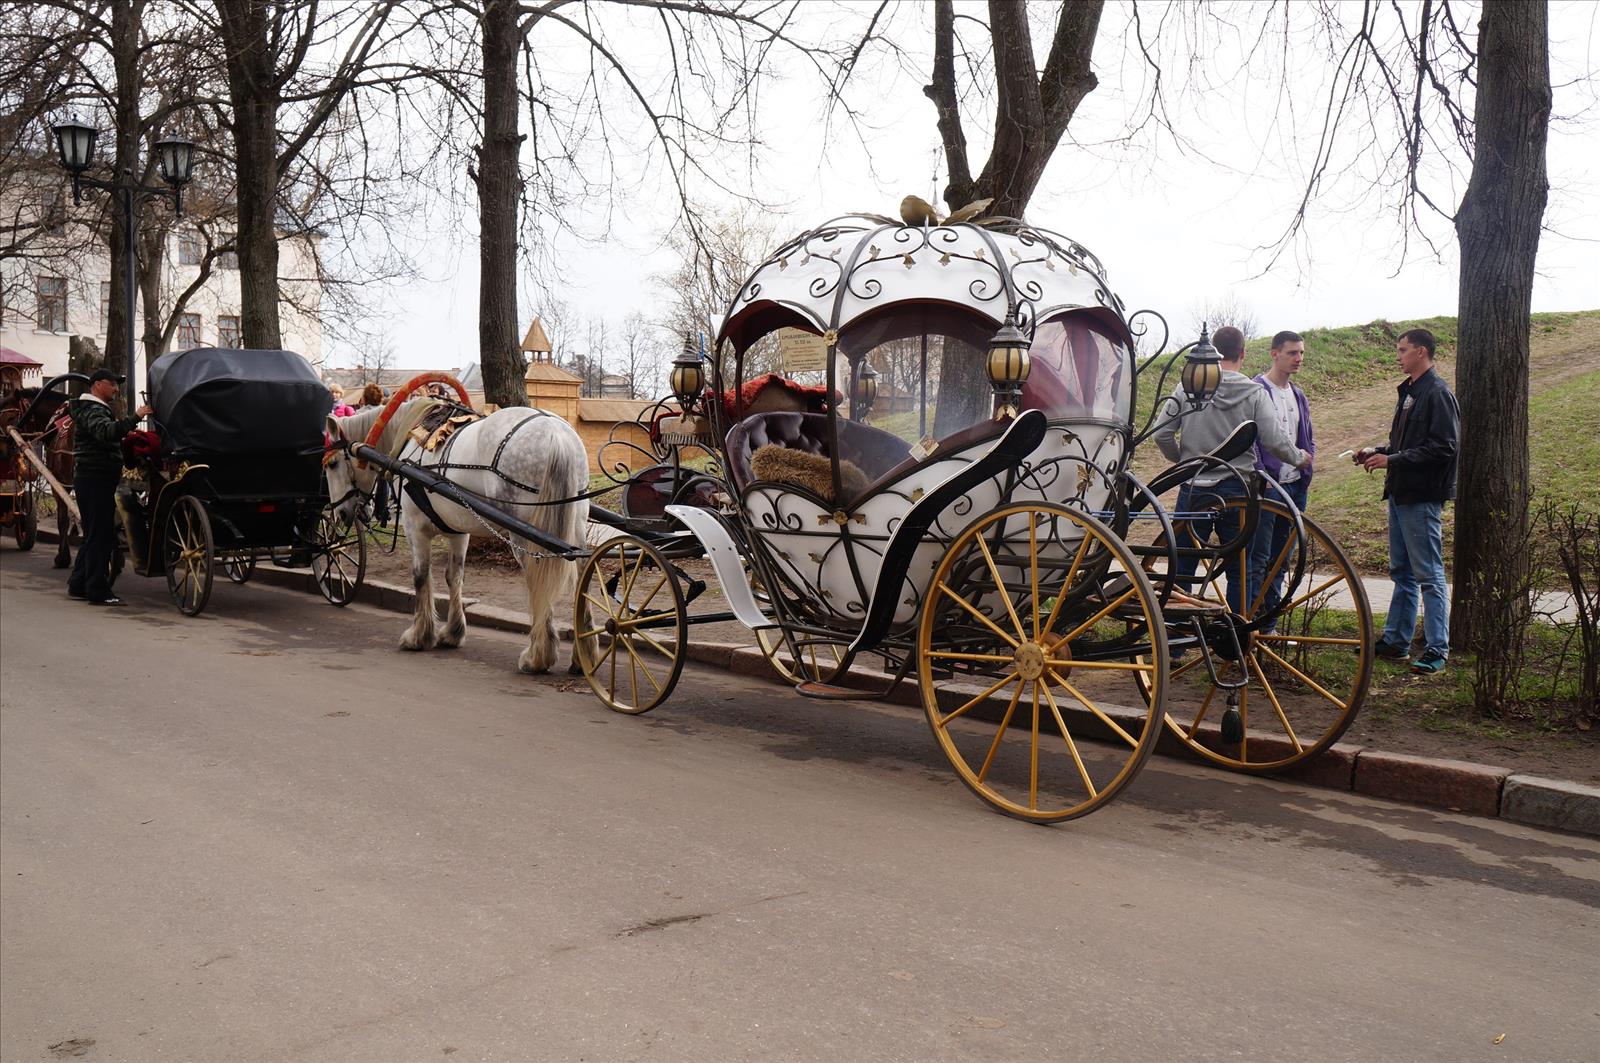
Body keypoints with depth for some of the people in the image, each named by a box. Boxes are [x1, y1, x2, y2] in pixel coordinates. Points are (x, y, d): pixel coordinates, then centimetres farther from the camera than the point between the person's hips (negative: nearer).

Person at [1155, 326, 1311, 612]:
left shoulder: (1187, 387, -2)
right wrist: (1299, 458, 14)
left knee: (1181, 569, 8)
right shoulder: (1255, 393, -4)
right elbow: (1275, 441, -7)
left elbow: (1163, 434, -2)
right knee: (1239, 572, 10)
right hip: (1235, 489, 0)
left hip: (1193, 489, 1)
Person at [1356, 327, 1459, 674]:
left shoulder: (1438, 393, -14)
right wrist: (1377, 451, 7)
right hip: (1400, 494, 10)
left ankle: (1436, 650, 1)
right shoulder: (1408, 391, 15)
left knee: (1429, 575, -4)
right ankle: (1395, 640, 24)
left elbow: (1442, 448, -20)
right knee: (1402, 571, 15)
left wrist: (1393, 461, -20)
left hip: (1422, 498, -10)